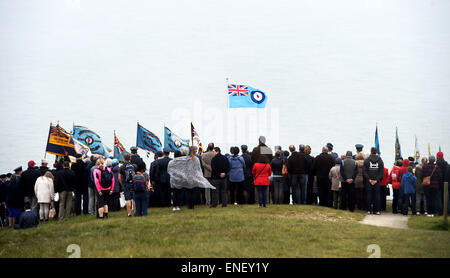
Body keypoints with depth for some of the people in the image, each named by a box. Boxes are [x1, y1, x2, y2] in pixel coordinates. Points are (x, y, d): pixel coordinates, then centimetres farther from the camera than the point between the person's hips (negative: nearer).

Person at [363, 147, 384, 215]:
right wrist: (377, 180, -4)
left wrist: (369, 179, -5)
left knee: (369, 194, 5)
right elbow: (382, 171, -3)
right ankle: (376, 210, 4)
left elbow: (365, 171, -6)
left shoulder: (366, 160, -4)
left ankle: (369, 210, 5)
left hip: (368, 181, -1)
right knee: (377, 195, 5)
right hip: (377, 181, 1)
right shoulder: (380, 160, -1)